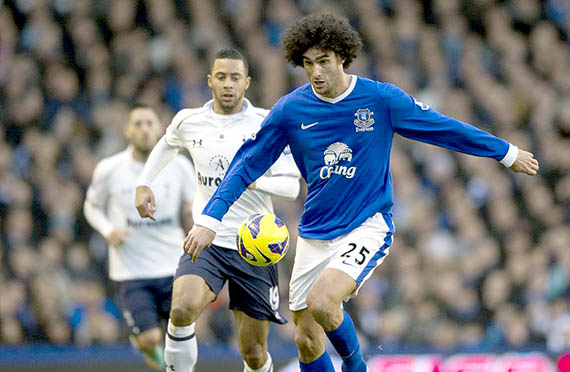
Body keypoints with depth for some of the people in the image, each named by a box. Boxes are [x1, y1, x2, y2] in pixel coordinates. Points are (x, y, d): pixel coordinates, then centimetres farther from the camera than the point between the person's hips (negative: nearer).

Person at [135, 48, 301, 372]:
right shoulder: (189, 121, 4)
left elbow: (291, 186, -8)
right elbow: (167, 144, 29)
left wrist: (253, 179, -24)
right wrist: (144, 184, 20)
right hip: (207, 241, 1)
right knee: (182, 310, -30)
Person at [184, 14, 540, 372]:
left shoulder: (382, 99, -8)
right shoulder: (290, 110, -3)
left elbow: (445, 128, 4)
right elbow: (247, 165, 3)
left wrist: (508, 153, 12)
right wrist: (210, 220, -5)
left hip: (368, 227, -4)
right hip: (314, 233, 4)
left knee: (322, 302, -28)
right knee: (307, 342, 3)